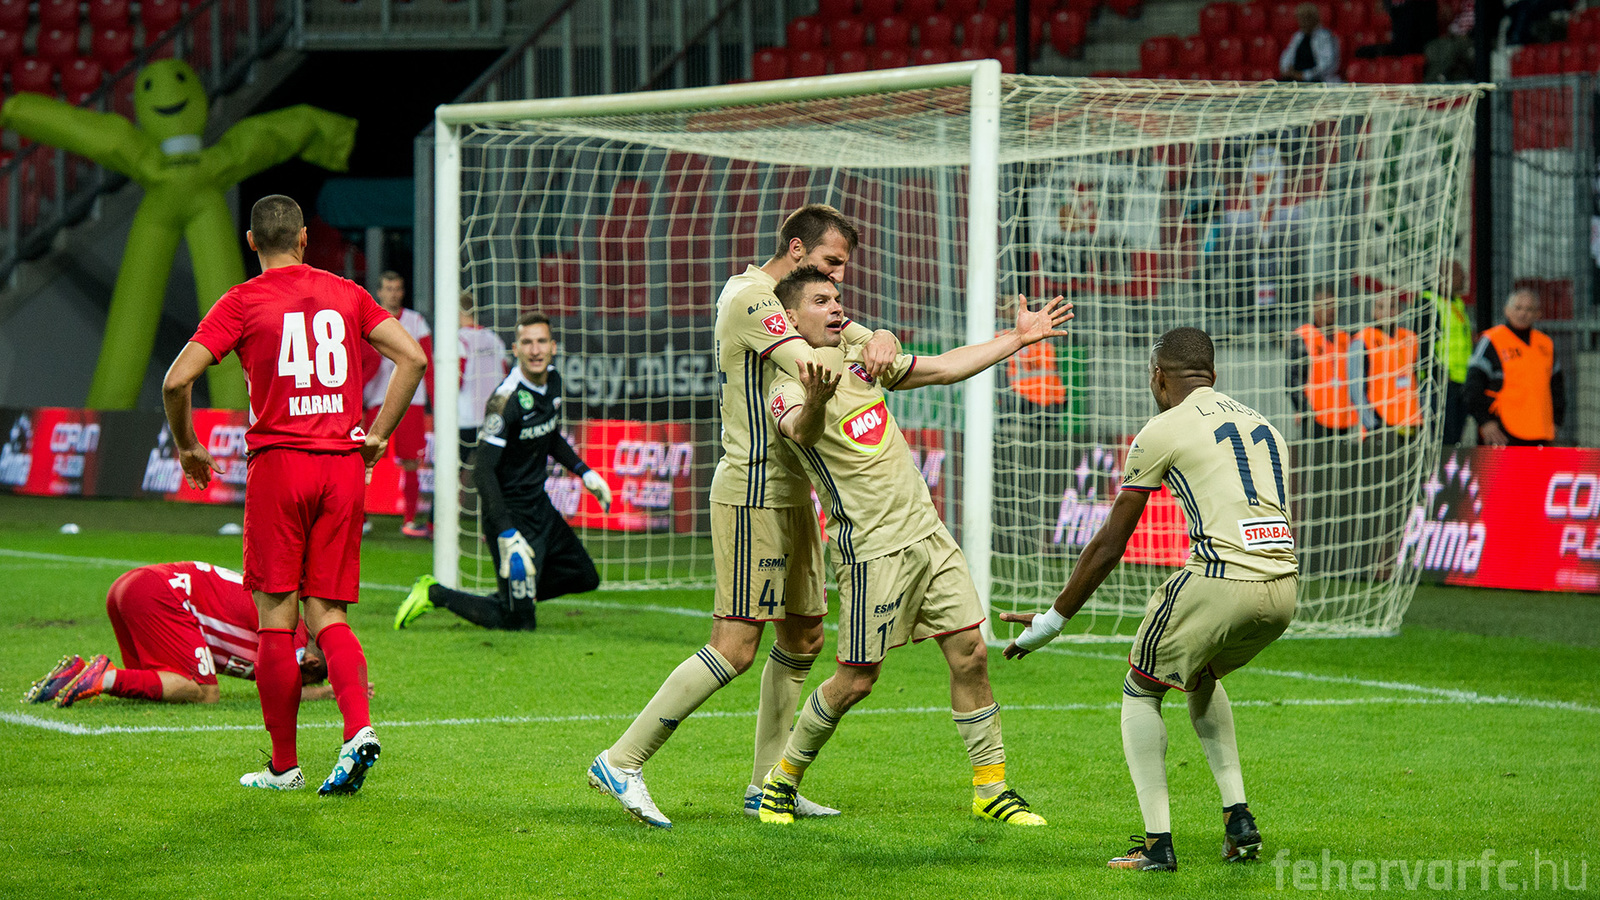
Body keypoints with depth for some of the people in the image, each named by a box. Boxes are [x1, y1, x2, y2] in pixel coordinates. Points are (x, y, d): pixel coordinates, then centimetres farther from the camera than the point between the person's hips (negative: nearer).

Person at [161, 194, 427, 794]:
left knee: (276, 618, 3)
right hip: (344, 468, 3)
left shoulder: (242, 302, 0)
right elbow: (413, 358, 4)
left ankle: (284, 765, 7)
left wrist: (186, 447, 7)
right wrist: (378, 435, 9)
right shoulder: (345, 294, 10)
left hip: (278, 463, -3)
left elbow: (177, 381, -8)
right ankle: (359, 727, -17)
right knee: (327, 615, 7)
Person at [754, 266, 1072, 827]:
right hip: (871, 549, -7)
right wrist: (816, 403, -57)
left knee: (970, 654, 1)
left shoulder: (859, 361, 13)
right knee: (857, 680, -3)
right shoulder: (788, 390, -11)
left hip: (926, 531, 7)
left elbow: (946, 368, 22)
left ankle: (991, 790, 10)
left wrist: (1017, 338, 21)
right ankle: (783, 780, 16)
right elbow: (801, 431, -35)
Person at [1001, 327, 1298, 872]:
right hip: (1283, 585, 6)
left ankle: (1157, 842, 5)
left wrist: (1052, 621, 17)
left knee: (1140, 691, 15)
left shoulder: (1161, 432, 4)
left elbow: (1109, 545, 6)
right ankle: (1238, 818, 21)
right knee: (1202, 674, 32)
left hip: (1221, 579, -6)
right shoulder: (1261, 425, 24)